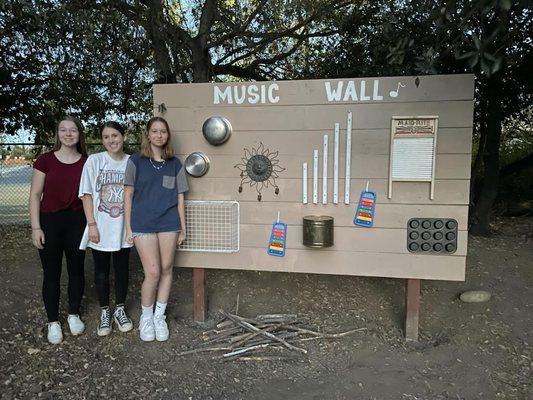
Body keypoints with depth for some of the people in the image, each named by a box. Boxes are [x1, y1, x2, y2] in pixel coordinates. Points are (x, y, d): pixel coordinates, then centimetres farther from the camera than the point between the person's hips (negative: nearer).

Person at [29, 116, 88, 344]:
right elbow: (35, 194, -2)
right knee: (51, 273, 7)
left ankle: (74, 314, 31)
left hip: (77, 221, 1)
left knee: (76, 270, 11)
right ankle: (53, 322, 23)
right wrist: (36, 227, -6)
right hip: (50, 222, -1)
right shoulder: (46, 160, -3)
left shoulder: (87, 162, 1)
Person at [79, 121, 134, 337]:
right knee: (101, 270, 10)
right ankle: (104, 312, 27)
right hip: (100, 228, -1)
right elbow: (87, 195, -4)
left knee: (122, 269, 12)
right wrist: (92, 224, -10)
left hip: (124, 228, 1)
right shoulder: (94, 161, -4)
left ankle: (120, 309, 29)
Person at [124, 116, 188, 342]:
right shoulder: (136, 161, 1)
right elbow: (128, 195, 1)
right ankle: (146, 317, 20)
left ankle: (159, 316, 26)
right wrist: (128, 227, -2)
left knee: (166, 269, 7)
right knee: (153, 272, -5)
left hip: (169, 223, 3)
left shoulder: (175, 164, 8)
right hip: (143, 224, -3)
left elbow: (179, 198, 9)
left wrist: (183, 228, 9)